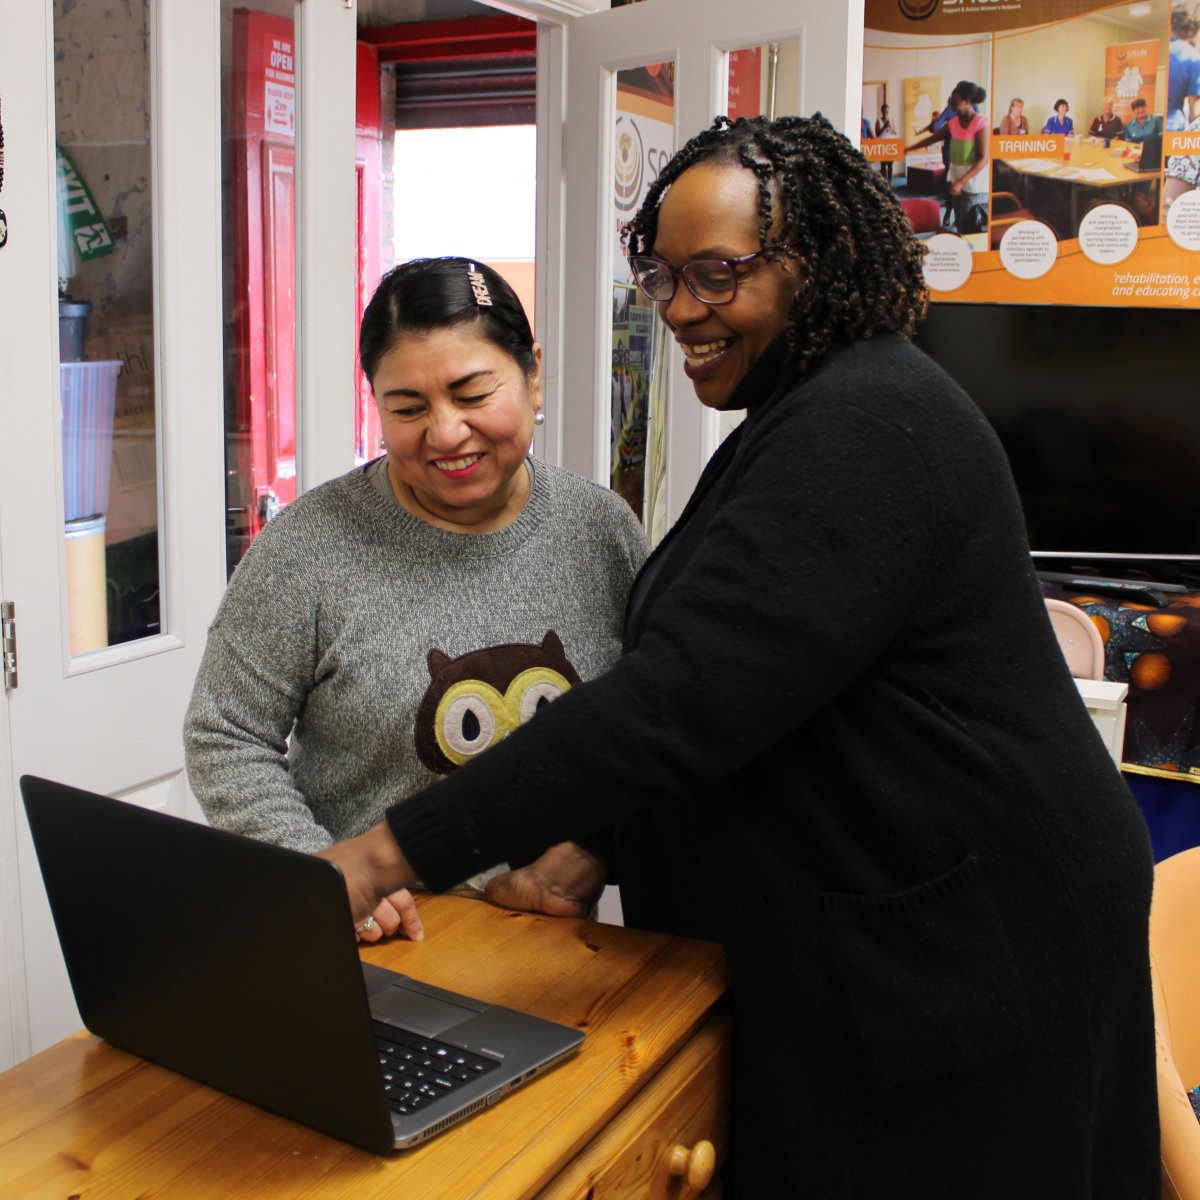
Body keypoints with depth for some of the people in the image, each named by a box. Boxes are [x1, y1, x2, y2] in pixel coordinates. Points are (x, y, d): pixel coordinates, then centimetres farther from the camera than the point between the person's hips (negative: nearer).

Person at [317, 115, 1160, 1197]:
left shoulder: (865, 433, -23)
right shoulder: (806, 417, 12)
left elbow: (686, 699, -32)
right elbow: (722, 681, 13)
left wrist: (399, 853, -30)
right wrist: (597, 847, 3)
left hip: (957, 953, -9)